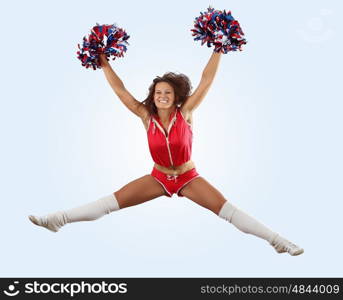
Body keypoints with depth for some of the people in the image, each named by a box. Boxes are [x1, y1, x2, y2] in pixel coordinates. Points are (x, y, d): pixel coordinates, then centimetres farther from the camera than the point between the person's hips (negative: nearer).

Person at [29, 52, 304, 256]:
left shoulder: (185, 113, -14)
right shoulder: (147, 117, -9)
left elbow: (207, 80, -18)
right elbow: (121, 91, -7)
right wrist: (104, 62, -7)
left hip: (189, 178, -1)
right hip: (158, 178, 2)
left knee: (227, 209, -13)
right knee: (112, 201, -6)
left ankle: (276, 240, -10)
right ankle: (57, 220, -7)